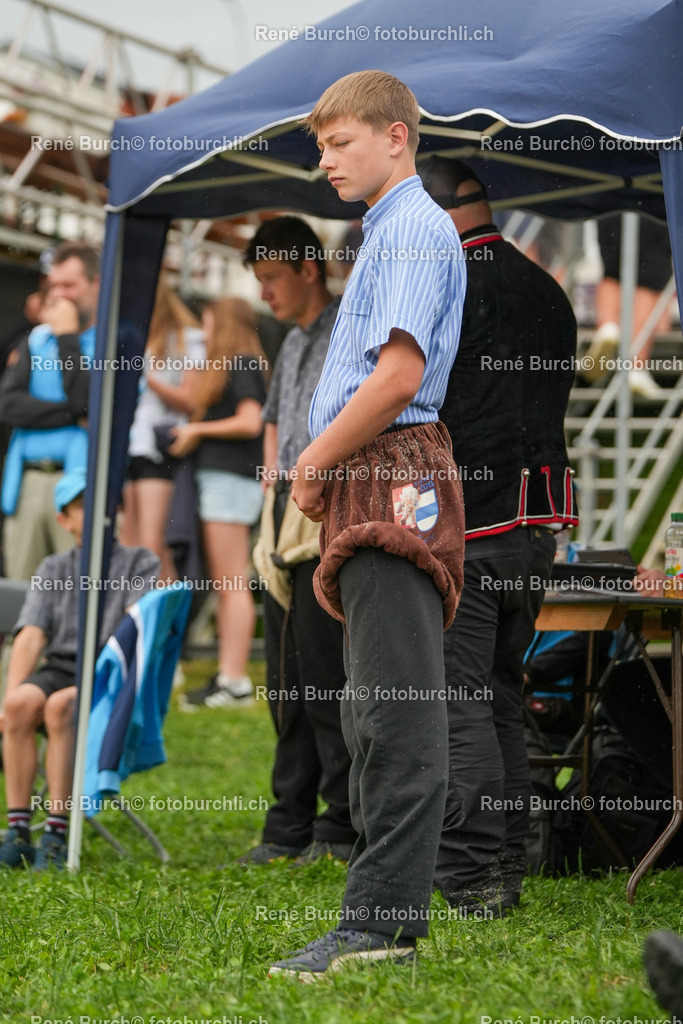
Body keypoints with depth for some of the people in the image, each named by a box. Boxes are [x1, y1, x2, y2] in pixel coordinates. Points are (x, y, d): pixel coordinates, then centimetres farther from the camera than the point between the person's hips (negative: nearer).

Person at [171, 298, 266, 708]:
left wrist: (198, 429, -8)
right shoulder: (232, 367, 21)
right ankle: (227, 676, 9)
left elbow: (251, 422, -18)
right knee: (224, 586, 8)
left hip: (232, 478, -10)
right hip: (217, 476, 10)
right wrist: (193, 434, 9)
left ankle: (235, 681, -11)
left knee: (233, 584, -10)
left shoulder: (242, 365, -8)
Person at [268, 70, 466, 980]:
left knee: (397, 709, -12)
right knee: (380, 709, 12)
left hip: (394, 477, -11)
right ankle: (390, 909, 17)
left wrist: (315, 463, -11)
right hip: (374, 484, 11)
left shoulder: (414, 229, -8)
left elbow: (400, 373, -20)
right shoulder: (393, 232, 24)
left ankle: (380, 922, -14)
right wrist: (322, 470, 14)